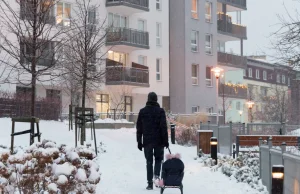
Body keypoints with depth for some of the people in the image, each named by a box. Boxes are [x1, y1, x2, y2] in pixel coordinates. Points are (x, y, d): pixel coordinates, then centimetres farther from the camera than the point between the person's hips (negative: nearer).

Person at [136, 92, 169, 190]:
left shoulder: (142, 111, 4)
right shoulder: (160, 111, -4)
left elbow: (139, 128, 5)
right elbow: (164, 127, -7)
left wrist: (139, 141, 10)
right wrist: (166, 140, -3)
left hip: (147, 141, 2)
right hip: (158, 140, -2)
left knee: (149, 162, 7)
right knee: (159, 158, 15)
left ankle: (150, 183, 4)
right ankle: (157, 175, -9)